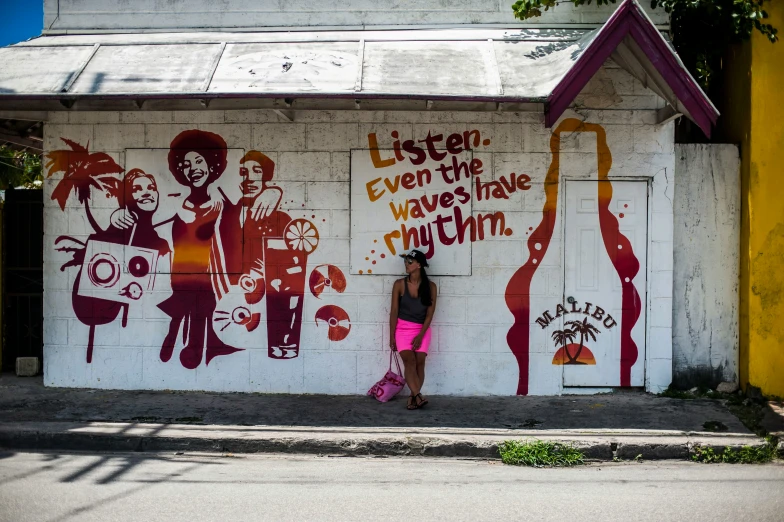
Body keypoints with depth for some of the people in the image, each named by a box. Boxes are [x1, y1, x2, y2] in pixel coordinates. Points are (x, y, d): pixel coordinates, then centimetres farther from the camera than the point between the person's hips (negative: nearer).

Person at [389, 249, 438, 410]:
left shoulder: (430, 286, -5)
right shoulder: (399, 284, -5)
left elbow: (429, 314, -5)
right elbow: (394, 311, -3)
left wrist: (420, 336, -12)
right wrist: (392, 336, -6)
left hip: (422, 329, 1)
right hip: (403, 328, -1)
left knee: (420, 362, -8)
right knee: (409, 361, -16)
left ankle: (413, 397, -3)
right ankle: (418, 396, -25)